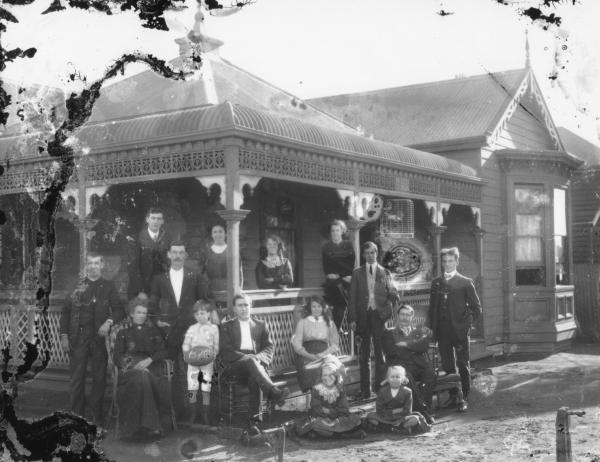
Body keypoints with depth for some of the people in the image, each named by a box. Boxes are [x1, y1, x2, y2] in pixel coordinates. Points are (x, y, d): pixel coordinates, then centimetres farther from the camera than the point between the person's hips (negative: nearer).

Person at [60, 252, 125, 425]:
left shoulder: (108, 287, 7)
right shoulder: (77, 286, 7)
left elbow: (119, 310, 4)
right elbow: (65, 312, 9)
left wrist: (109, 322, -14)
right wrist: (64, 335, 1)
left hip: (99, 337, 0)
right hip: (78, 338, 0)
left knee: (99, 378, 4)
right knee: (76, 378, 1)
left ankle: (98, 417, 13)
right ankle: (76, 416, 10)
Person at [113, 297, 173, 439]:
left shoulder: (153, 331, 26)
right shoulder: (123, 333, 24)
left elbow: (163, 351, 11)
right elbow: (117, 357, 10)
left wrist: (149, 360, -8)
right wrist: (129, 364, -11)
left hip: (151, 367, 1)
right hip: (130, 369, -1)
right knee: (141, 379, -38)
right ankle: (149, 425, -40)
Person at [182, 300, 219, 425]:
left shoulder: (213, 328, 5)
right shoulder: (192, 328, 11)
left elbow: (216, 346, 5)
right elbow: (185, 345, 9)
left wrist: (212, 356, -10)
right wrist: (187, 354, -8)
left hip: (208, 362, -2)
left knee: (206, 390, -2)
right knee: (192, 389, 1)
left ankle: (206, 415, 4)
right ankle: (192, 414, 12)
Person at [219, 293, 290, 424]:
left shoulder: (260, 325, 23)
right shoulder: (227, 326, 17)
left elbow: (269, 348, 12)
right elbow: (225, 352, 3)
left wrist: (259, 357, -12)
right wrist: (247, 357, -14)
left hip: (256, 362, 2)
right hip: (235, 366, -2)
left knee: (254, 378, -36)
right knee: (251, 361, -37)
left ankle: (254, 416, -43)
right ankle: (274, 393, -56)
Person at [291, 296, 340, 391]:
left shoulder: (329, 323, 20)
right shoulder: (302, 322, 15)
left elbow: (335, 345, 11)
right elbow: (297, 345, 5)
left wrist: (322, 354, -9)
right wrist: (311, 356, -12)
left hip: (325, 356, 1)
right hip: (306, 357, -1)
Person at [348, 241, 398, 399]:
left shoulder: (385, 272, 8)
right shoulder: (357, 273, 8)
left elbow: (393, 294, 6)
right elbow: (352, 297, 5)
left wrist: (387, 307, -13)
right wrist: (352, 319, -2)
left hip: (380, 315, -1)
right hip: (363, 315, 1)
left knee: (380, 352, 0)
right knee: (364, 355, 5)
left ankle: (380, 387, 6)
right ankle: (365, 390, 10)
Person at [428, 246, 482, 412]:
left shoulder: (465, 282, 0)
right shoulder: (436, 283, 12)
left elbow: (476, 307, 1)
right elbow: (432, 307, 14)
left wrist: (466, 324, -9)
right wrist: (432, 328, 6)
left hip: (459, 330, -4)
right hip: (442, 330, 4)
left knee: (463, 365, 0)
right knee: (447, 366, 7)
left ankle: (464, 398, 7)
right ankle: (453, 396, 17)